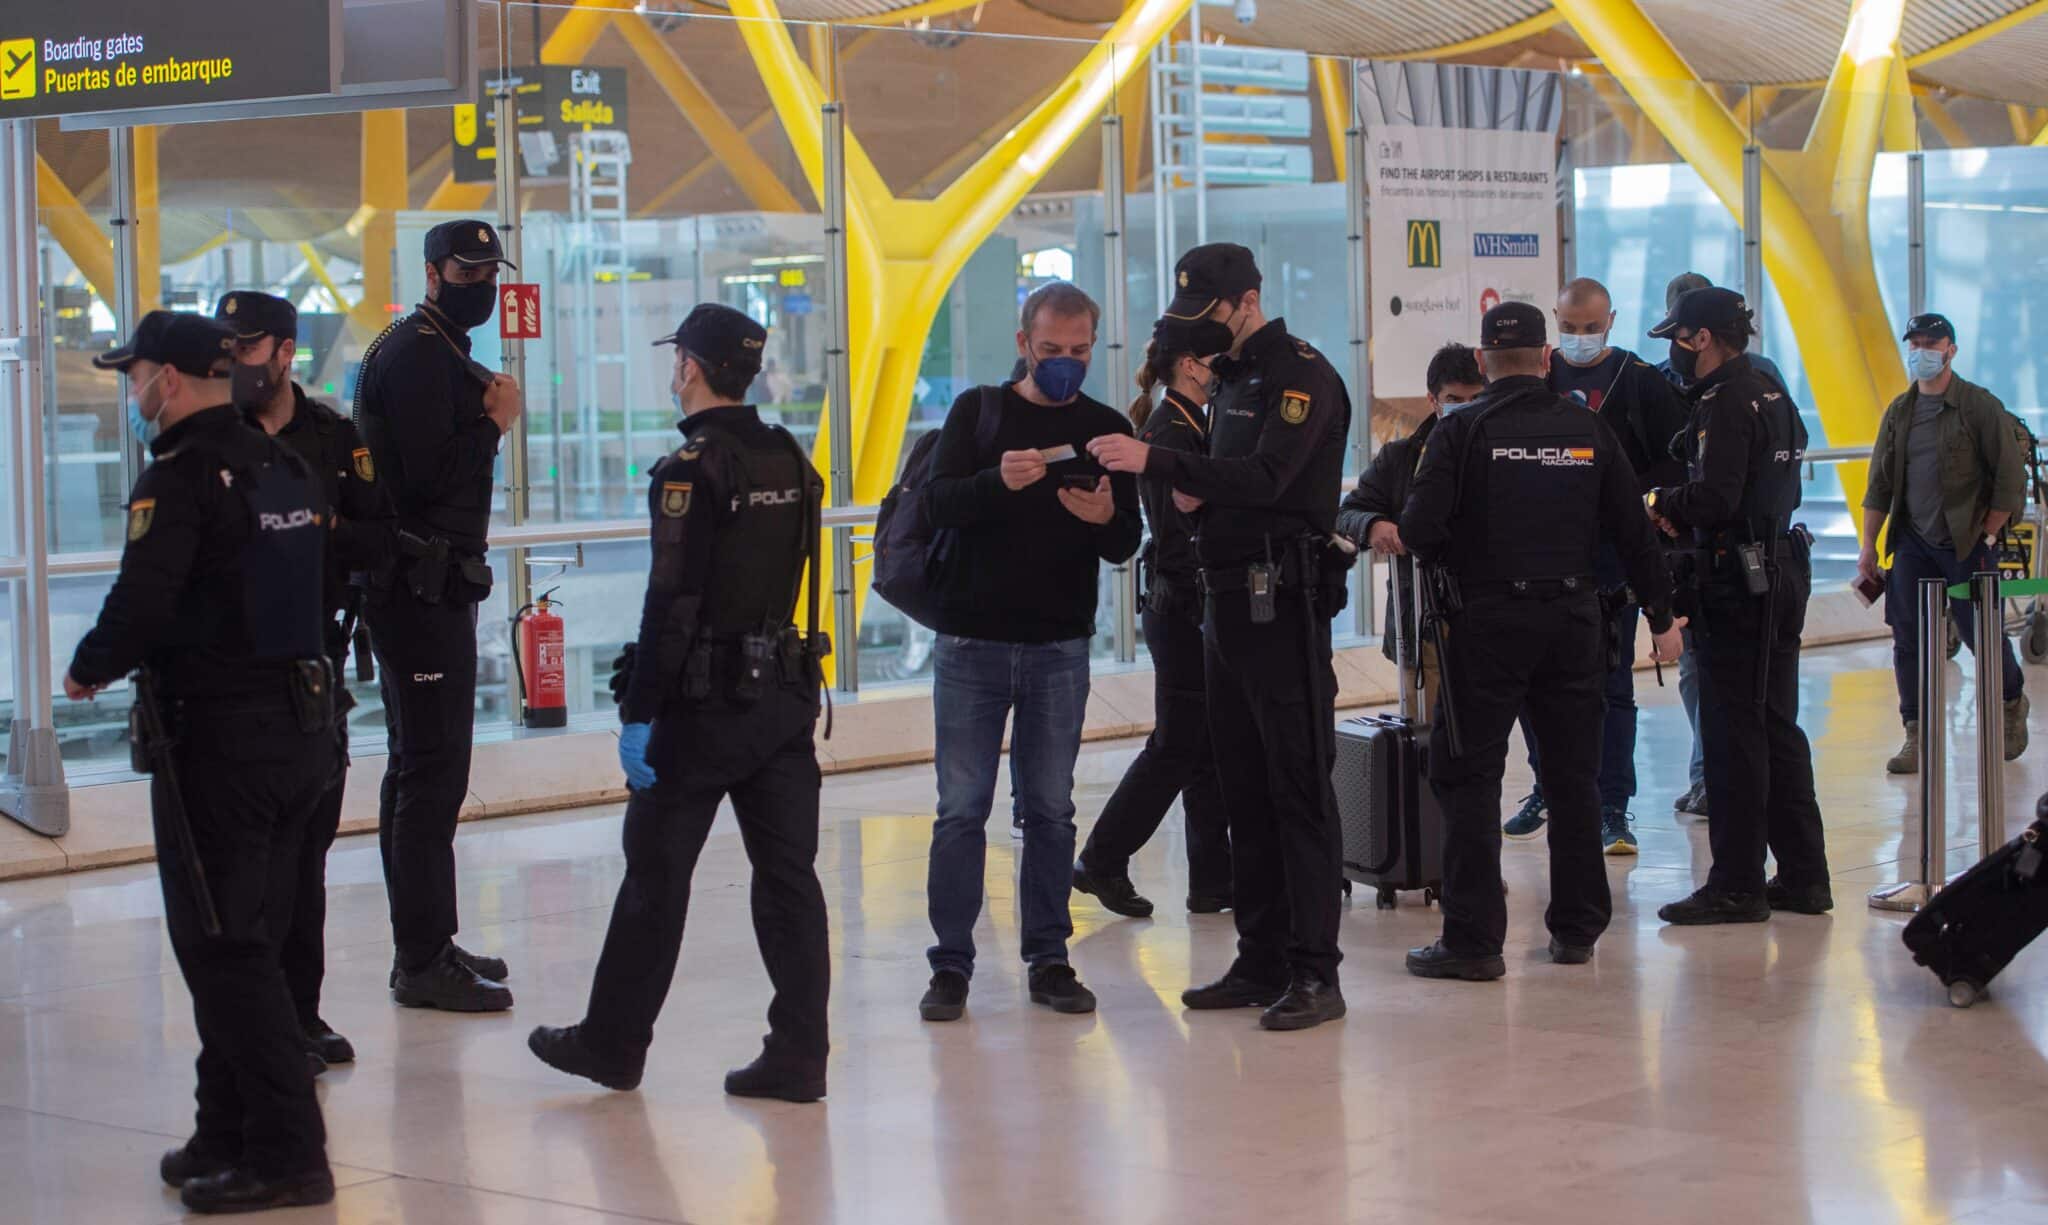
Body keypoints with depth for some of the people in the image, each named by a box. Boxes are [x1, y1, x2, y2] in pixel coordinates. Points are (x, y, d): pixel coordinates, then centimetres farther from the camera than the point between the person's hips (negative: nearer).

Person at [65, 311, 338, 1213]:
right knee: (242, 944, 16)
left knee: (222, 951, -2)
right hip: (298, 724, 8)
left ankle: (285, 1155, -2)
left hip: (214, 739, -8)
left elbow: (142, 601, -26)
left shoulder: (180, 478, -15)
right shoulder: (286, 467, 10)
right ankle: (229, 1134, 23)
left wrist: (88, 668, -7)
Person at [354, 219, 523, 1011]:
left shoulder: (441, 352, 19)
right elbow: (429, 473, -23)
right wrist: (495, 423, -9)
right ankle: (424, 963, -7)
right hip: (421, 589, -11)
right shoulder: (416, 353, -14)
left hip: (430, 584, 11)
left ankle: (426, 945, 23)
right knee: (433, 771, -10)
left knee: (420, 767, 15)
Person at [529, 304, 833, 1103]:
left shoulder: (692, 470, -15)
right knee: (787, 873, 6)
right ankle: (798, 1053, 6)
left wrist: (638, 713, -17)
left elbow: (671, 603, -19)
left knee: (655, 874, 5)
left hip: (703, 705, -7)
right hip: (785, 696, 7)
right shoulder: (793, 462, 8)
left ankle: (613, 1043, 16)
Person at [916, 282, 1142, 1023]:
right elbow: (939, 503, -11)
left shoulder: (1106, 429, 7)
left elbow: (1125, 547, 1)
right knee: (961, 808, -1)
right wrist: (999, 480, -29)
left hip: (1059, 648, 1)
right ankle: (951, 965, 6)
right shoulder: (978, 413, 4)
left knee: (1049, 810, 5)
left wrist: (1105, 518, -22)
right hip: (971, 643, -1)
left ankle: (1048, 960, 13)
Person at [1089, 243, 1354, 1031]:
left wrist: (1156, 461, -30)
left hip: (1283, 603, -9)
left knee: (1299, 789, -7)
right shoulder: (1232, 379, 18)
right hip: (1227, 601, 9)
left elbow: (1266, 478, -25)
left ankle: (1315, 972, -5)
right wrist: (1193, 491, 3)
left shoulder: (1301, 375, -11)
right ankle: (1262, 963, 17)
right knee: (1245, 789, 11)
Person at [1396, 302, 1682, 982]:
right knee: (1574, 775, 13)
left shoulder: (1461, 431, -7)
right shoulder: (1589, 429, 4)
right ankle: (1576, 929, 20)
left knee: (1467, 776, 2)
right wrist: (1662, 614, 14)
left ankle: (1473, 939, -2)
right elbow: (1632, 529, 5)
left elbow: (1420, 528, -14)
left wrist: (1446, 561, 9)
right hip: (1574, 619, 4)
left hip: (1487, 620, -4)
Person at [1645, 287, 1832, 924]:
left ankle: (1736, 886, 0)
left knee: (1732, 733, -4)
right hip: (1782, 574, 10)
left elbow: (1716, 498, -25)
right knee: (1776, 727, 15)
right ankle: (1802, 877, 19)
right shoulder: (1770, 394, 14)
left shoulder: (1724, 403, -16)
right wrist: (1683, 512, 7)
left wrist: (1662, 503, -5)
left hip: (1739, 583, -10)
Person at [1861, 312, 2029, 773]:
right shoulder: (1899, 412, 9)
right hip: (1913, 544, 4)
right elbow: (1880, 484, 12)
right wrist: (1868, 545, 7)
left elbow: (2010, 477, -6)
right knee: (1908, 638, -2)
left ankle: (2012, 705, 30)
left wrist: (1986, 536, -9)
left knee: (1982, 633, 2)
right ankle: (1917, 734, 4)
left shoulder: (1981, 407, -6)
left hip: (1966, 544, -4)